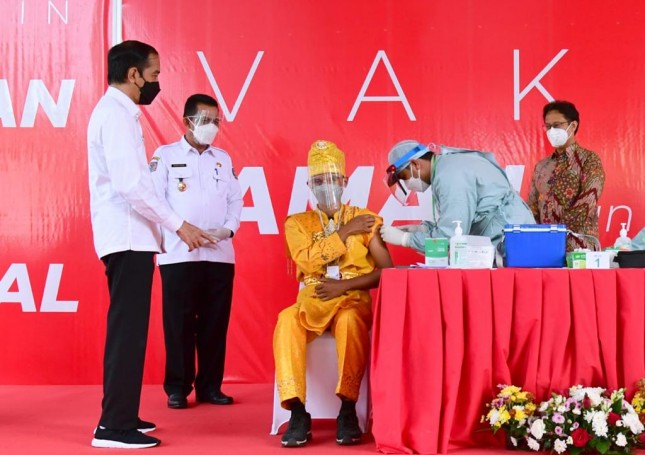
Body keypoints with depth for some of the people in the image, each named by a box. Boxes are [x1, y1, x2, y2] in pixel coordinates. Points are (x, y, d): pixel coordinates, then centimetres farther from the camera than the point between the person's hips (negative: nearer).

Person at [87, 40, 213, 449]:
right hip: (127, 237, -10)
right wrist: (177, 224, -18)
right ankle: (114, 426, -6)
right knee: (128, 330, -9)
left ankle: (120, 417, 20)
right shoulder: (117, 113, -14)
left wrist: (159, 226, 18)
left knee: (127, 328, 13)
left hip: (129, 236, 10)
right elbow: (129, 182, -22)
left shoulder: (117, 111, 17)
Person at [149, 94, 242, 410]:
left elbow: (236, 200, 14)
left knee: (215, 323, 5)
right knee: (179, 323, -1)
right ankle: (177, 388, 7)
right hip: (179, 254, -4)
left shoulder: (223, 159, 16)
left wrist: (228, 229, -4)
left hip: (219, 254, 4)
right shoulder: (165, 156, 4)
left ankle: (210, 386, 14)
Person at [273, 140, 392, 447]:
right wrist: (344, 232, -5)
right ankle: (298, 412, -31)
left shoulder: (365, 218, 10)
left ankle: (348, 409, -30)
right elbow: (308, 261, -6)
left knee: (351, 321, -38)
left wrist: (344, 285, -11)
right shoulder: (298, 223, 14)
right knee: (287, 320, -34)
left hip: (354, 299, -1)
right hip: (312, 301, 1)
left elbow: (386, 269, 1)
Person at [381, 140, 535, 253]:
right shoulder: (448, 165, 11)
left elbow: (449, 237, -22)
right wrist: (421, 228, 7)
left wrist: (404, 238, -12)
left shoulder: (450, 175, -19)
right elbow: (455, 223, 17)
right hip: (501, 244, 9)